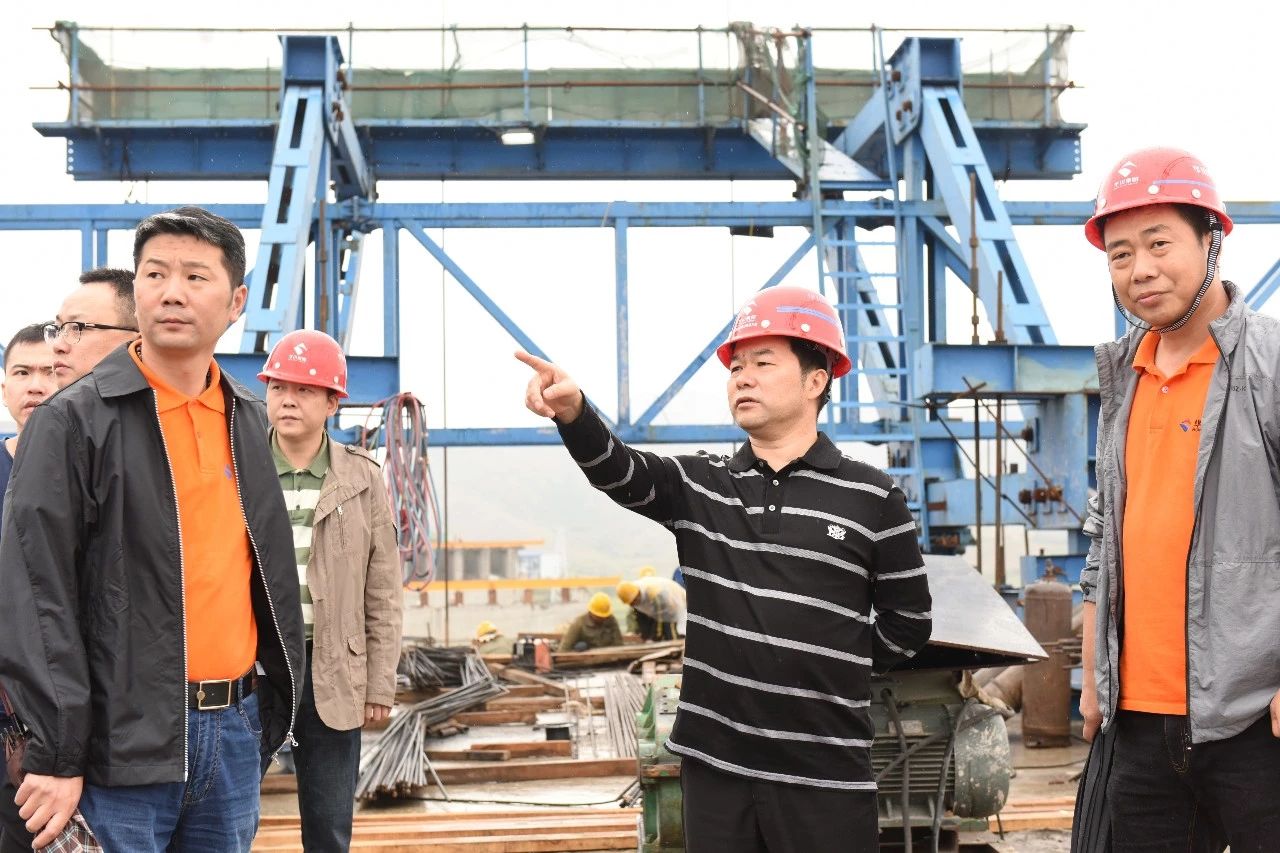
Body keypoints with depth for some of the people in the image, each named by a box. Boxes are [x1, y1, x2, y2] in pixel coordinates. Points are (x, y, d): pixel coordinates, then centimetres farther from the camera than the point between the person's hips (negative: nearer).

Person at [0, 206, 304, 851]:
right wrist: (56, 758, -15)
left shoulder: (250, 422, 11)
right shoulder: (74, 420, -7)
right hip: (123, 743, -5)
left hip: (236, 726, 6)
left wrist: (271, 707, 15)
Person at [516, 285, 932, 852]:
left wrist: (829, 672, 6)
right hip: (715, 765, 3)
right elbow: (617, 472, -14)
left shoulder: (871, 499, -1)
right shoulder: (698, 486, 6)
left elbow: (907, 624, 6)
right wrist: (573, 412, -32)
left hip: (826, 775, -2)